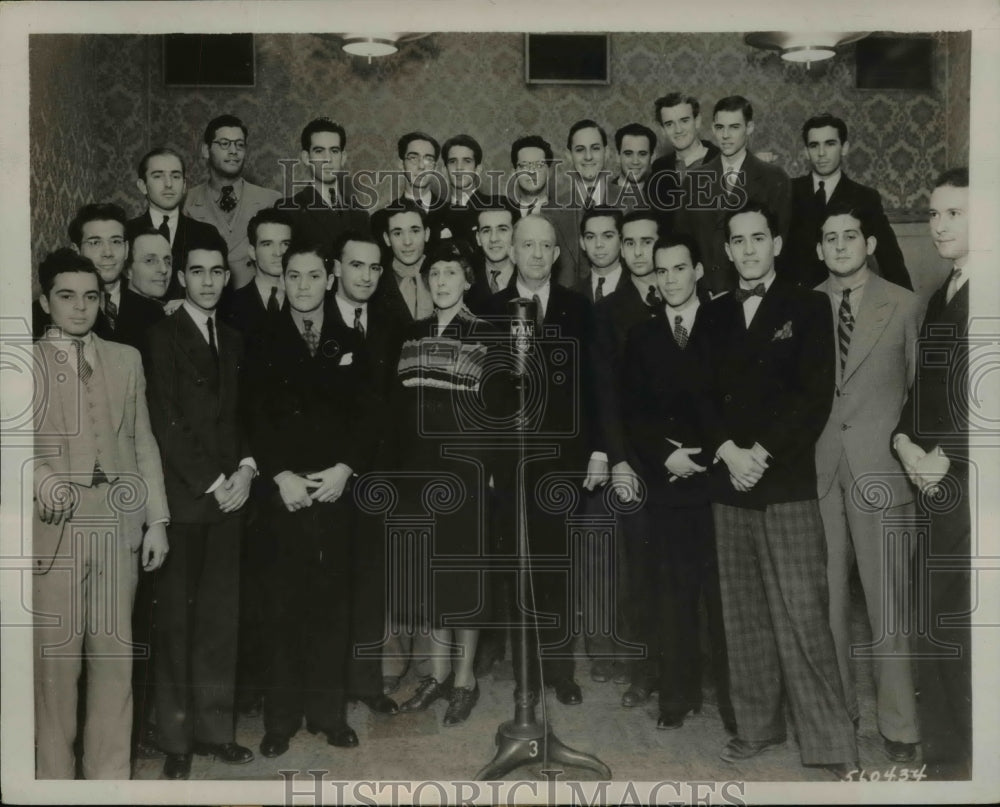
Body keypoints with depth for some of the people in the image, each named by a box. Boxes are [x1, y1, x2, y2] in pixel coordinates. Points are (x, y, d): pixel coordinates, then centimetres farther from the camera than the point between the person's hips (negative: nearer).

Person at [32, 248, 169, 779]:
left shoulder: (126, 359, 15)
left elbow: (143, 442, 13)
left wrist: (157, 519, 7)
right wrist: (44, 482, -21)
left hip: (118, 522, 3)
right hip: (54, 523, -2)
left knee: (115, 655, 5)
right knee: (56, 656, 0)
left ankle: (110, 774, 16)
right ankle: (54, 775, 13)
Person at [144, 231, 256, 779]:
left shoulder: (233, 340, 16)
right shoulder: (162, 336, -2)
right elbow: (166, 421, -8)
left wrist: (246, 468, 0)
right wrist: (212, 483, -10)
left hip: (228, 494, 5)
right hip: (181, 499, -5)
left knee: (221, 619, 7)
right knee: (176, 620, 1)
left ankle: (214, 729, 17)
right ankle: (176, 739, 11)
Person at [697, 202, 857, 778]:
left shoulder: (807, 307, 4)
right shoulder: (714, 315, 16)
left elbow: (816, 396, -4)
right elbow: (704, 395, 10)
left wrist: (761, 452, -12)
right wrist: (728, 450, -8)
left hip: (788, 484, -4)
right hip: (729, 485, 4)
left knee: (802, 617, -8)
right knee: (744, 617, 7)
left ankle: (833, 744, 0)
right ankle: (758, 727, 18)